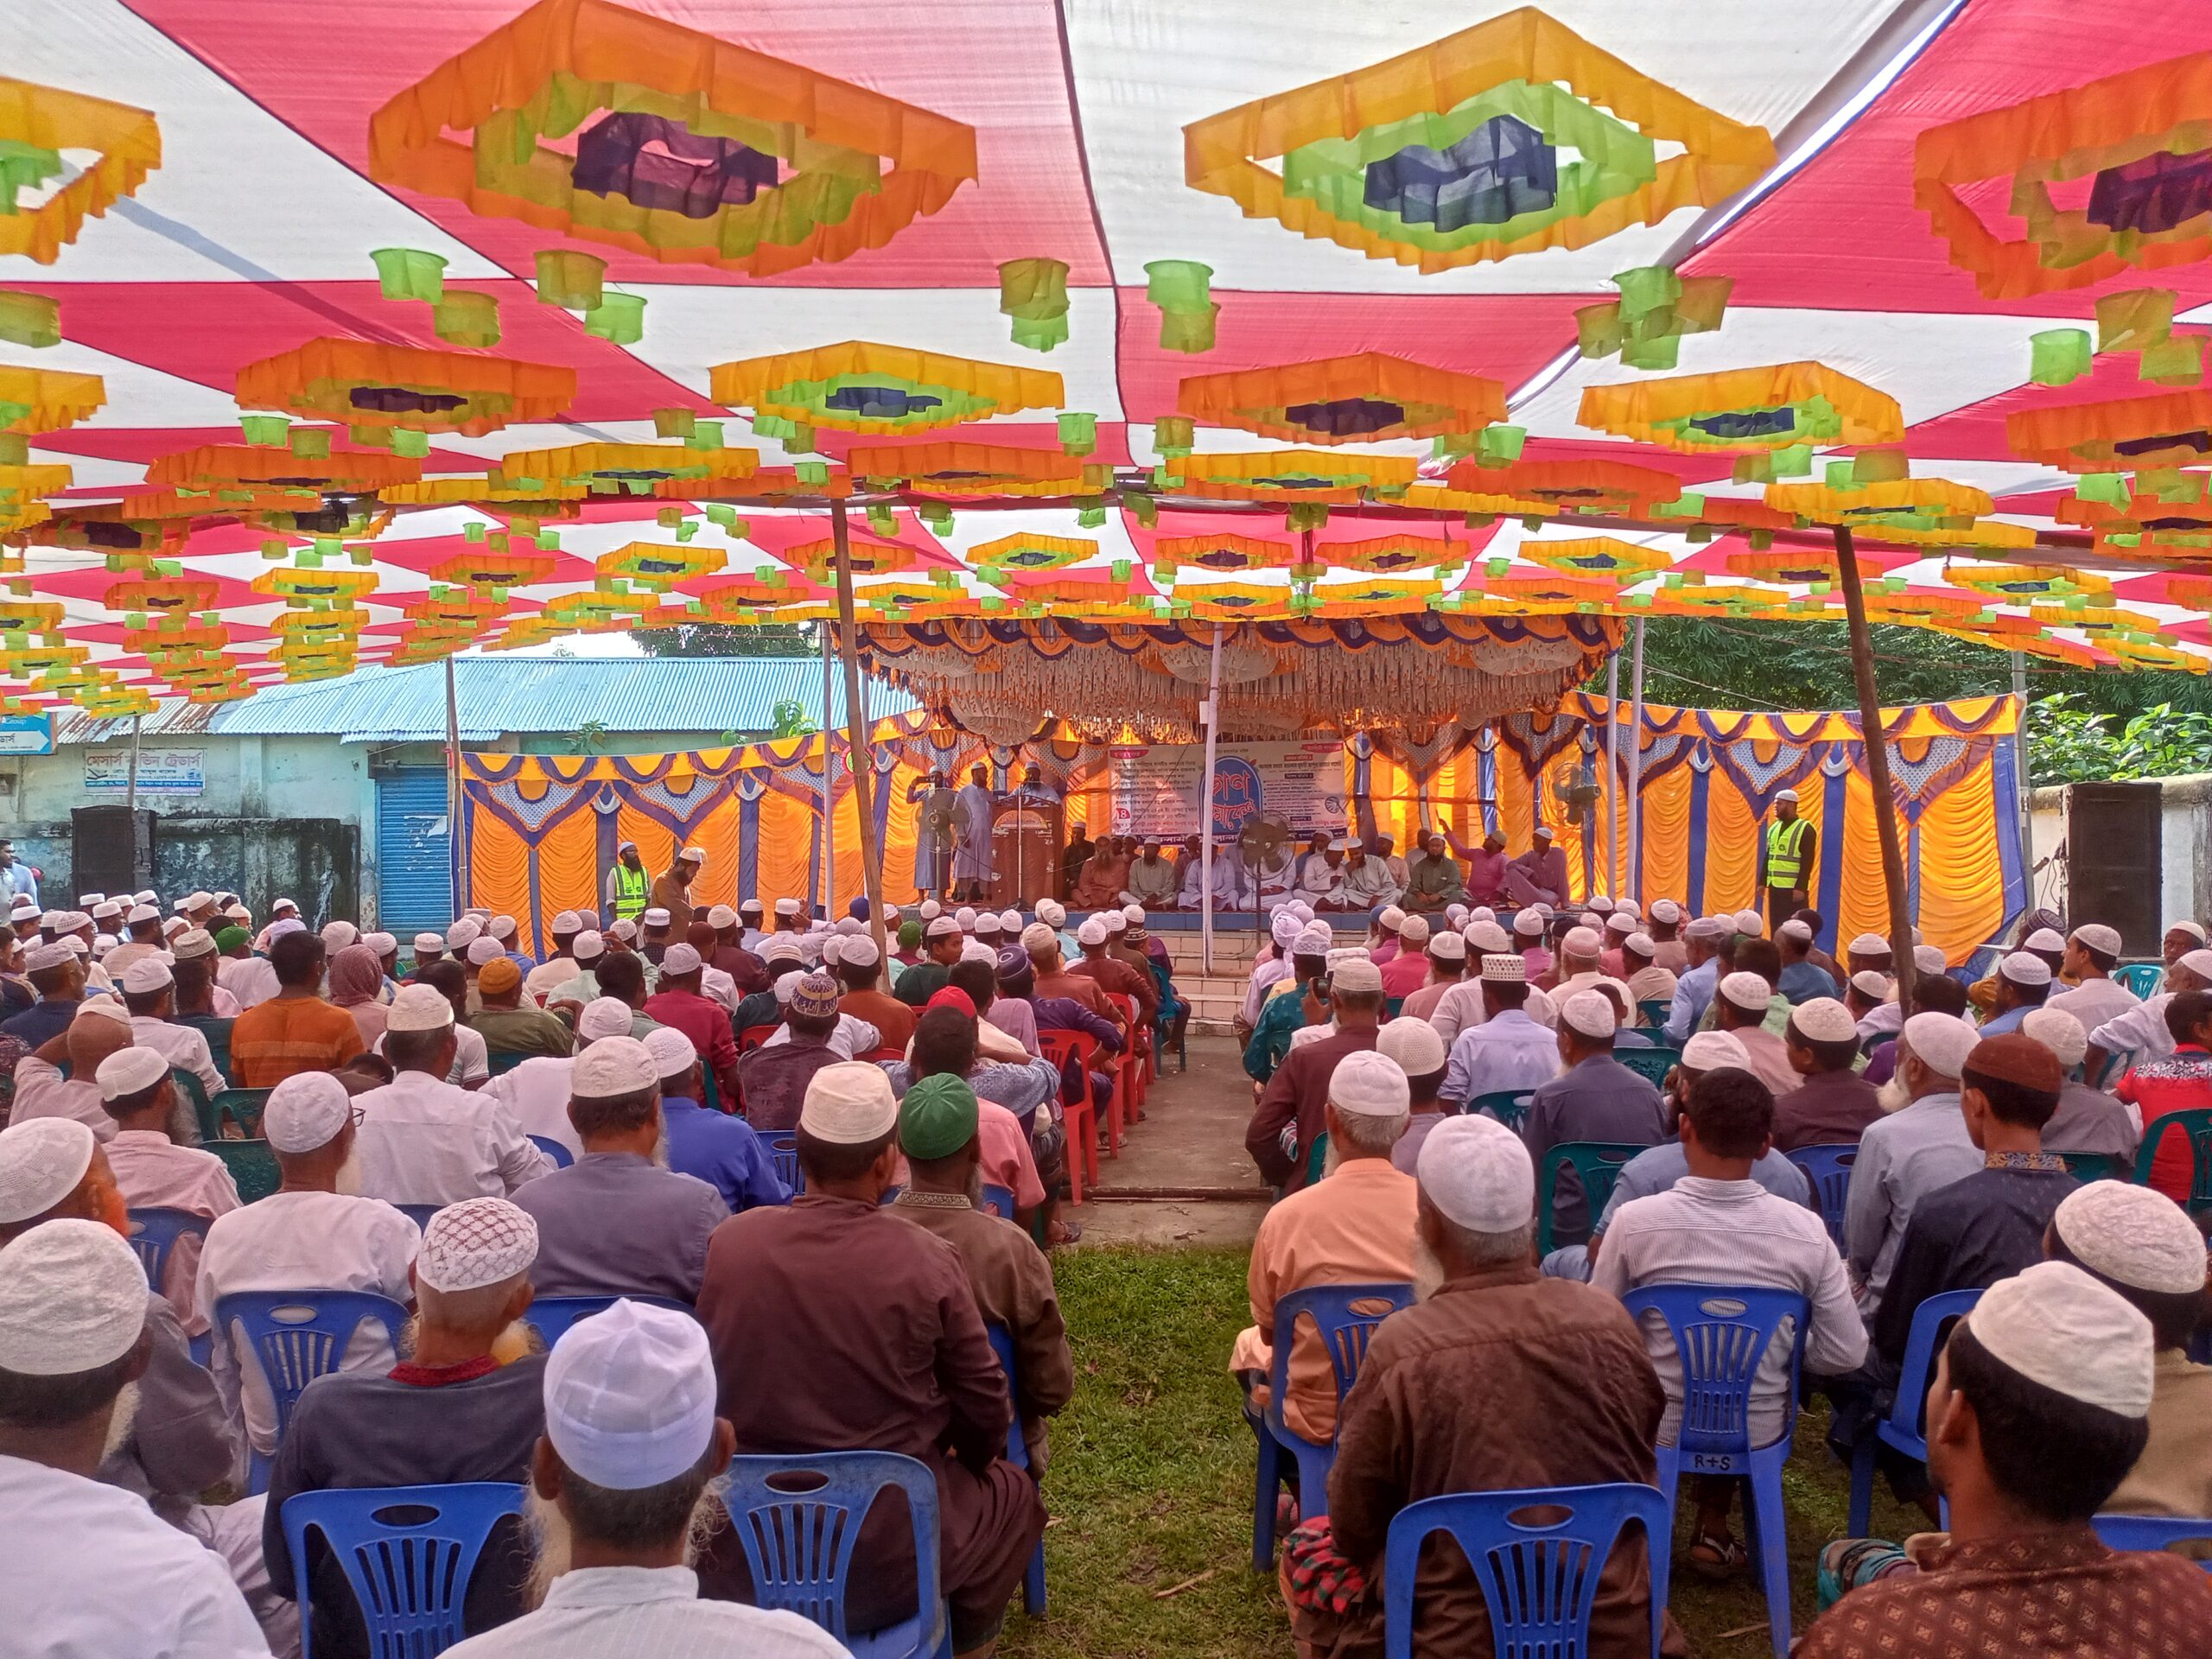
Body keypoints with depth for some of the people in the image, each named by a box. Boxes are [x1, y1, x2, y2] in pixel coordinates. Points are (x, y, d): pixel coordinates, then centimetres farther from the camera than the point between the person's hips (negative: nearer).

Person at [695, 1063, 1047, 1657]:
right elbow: (986, 1410, -7)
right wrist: (970, 1462, 16)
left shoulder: (725, 1243, -11)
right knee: (1014, 1493, 26)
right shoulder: (928, 1262, -18)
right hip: (887, 1564, -2)